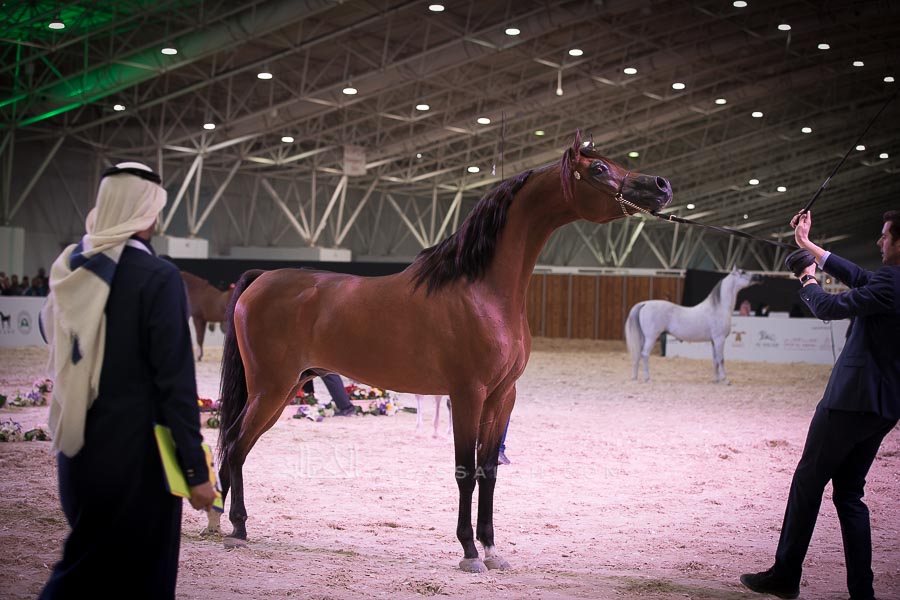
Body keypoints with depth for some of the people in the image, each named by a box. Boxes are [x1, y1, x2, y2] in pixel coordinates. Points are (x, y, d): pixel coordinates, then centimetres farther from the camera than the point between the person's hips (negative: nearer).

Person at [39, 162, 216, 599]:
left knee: (85, 563, 22)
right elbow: (175, 381, -18)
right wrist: (196, 469, -14)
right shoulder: (158, 278, -17)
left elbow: (49, 331, 20)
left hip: (76, 448, 6)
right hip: (135, 452, -6)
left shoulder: (70, 268, 2)